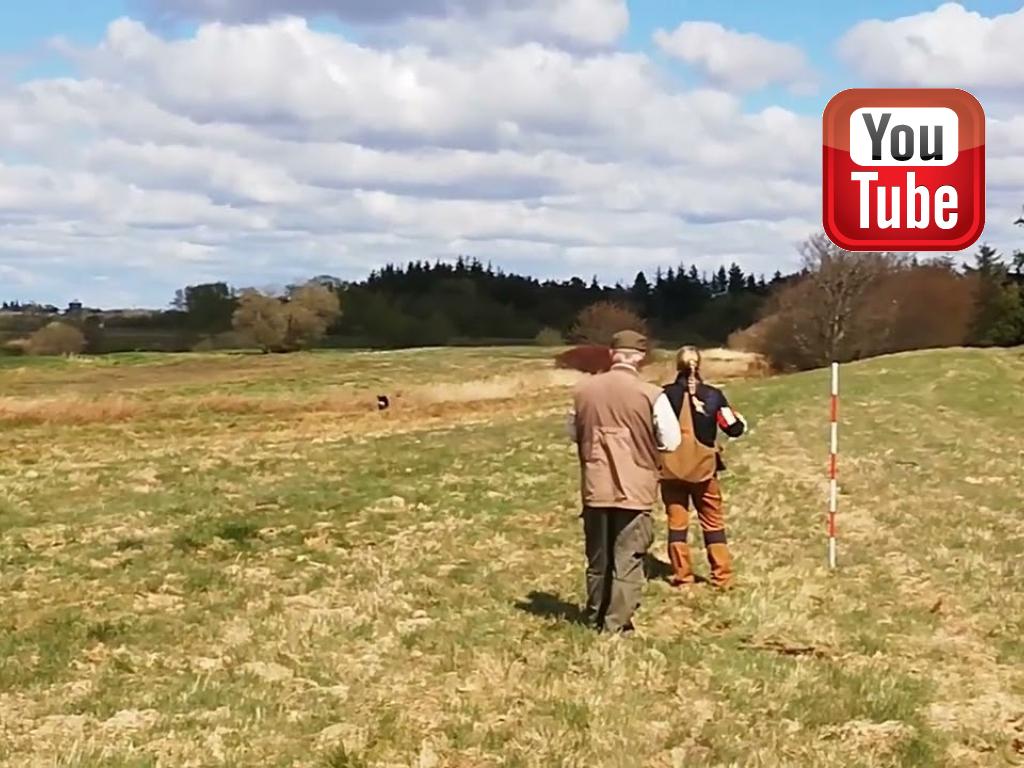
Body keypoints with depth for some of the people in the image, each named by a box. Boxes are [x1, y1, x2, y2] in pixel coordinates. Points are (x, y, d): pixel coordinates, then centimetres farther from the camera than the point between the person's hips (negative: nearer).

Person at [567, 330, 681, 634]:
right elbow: (672, 441, -6)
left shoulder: (583, 391, -2)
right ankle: (616, 625, 3)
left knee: (598, 558, 17)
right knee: (627, 560, 4)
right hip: (635, 489, -4)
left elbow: (574, 433, 12)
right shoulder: (651, 395, -13)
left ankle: (595, 618, 29)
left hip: (595, 488, 4)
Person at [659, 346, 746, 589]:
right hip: (703, 469, 0)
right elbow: (734, 429, -4)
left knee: (677, 522, 8)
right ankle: (722, 576, 11)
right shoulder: (713, 395, -6)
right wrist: (741, 422, 17)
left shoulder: (666, 395, -7)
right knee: (713, 522, 11)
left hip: (672, 469, 0)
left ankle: (682, 576, 8)